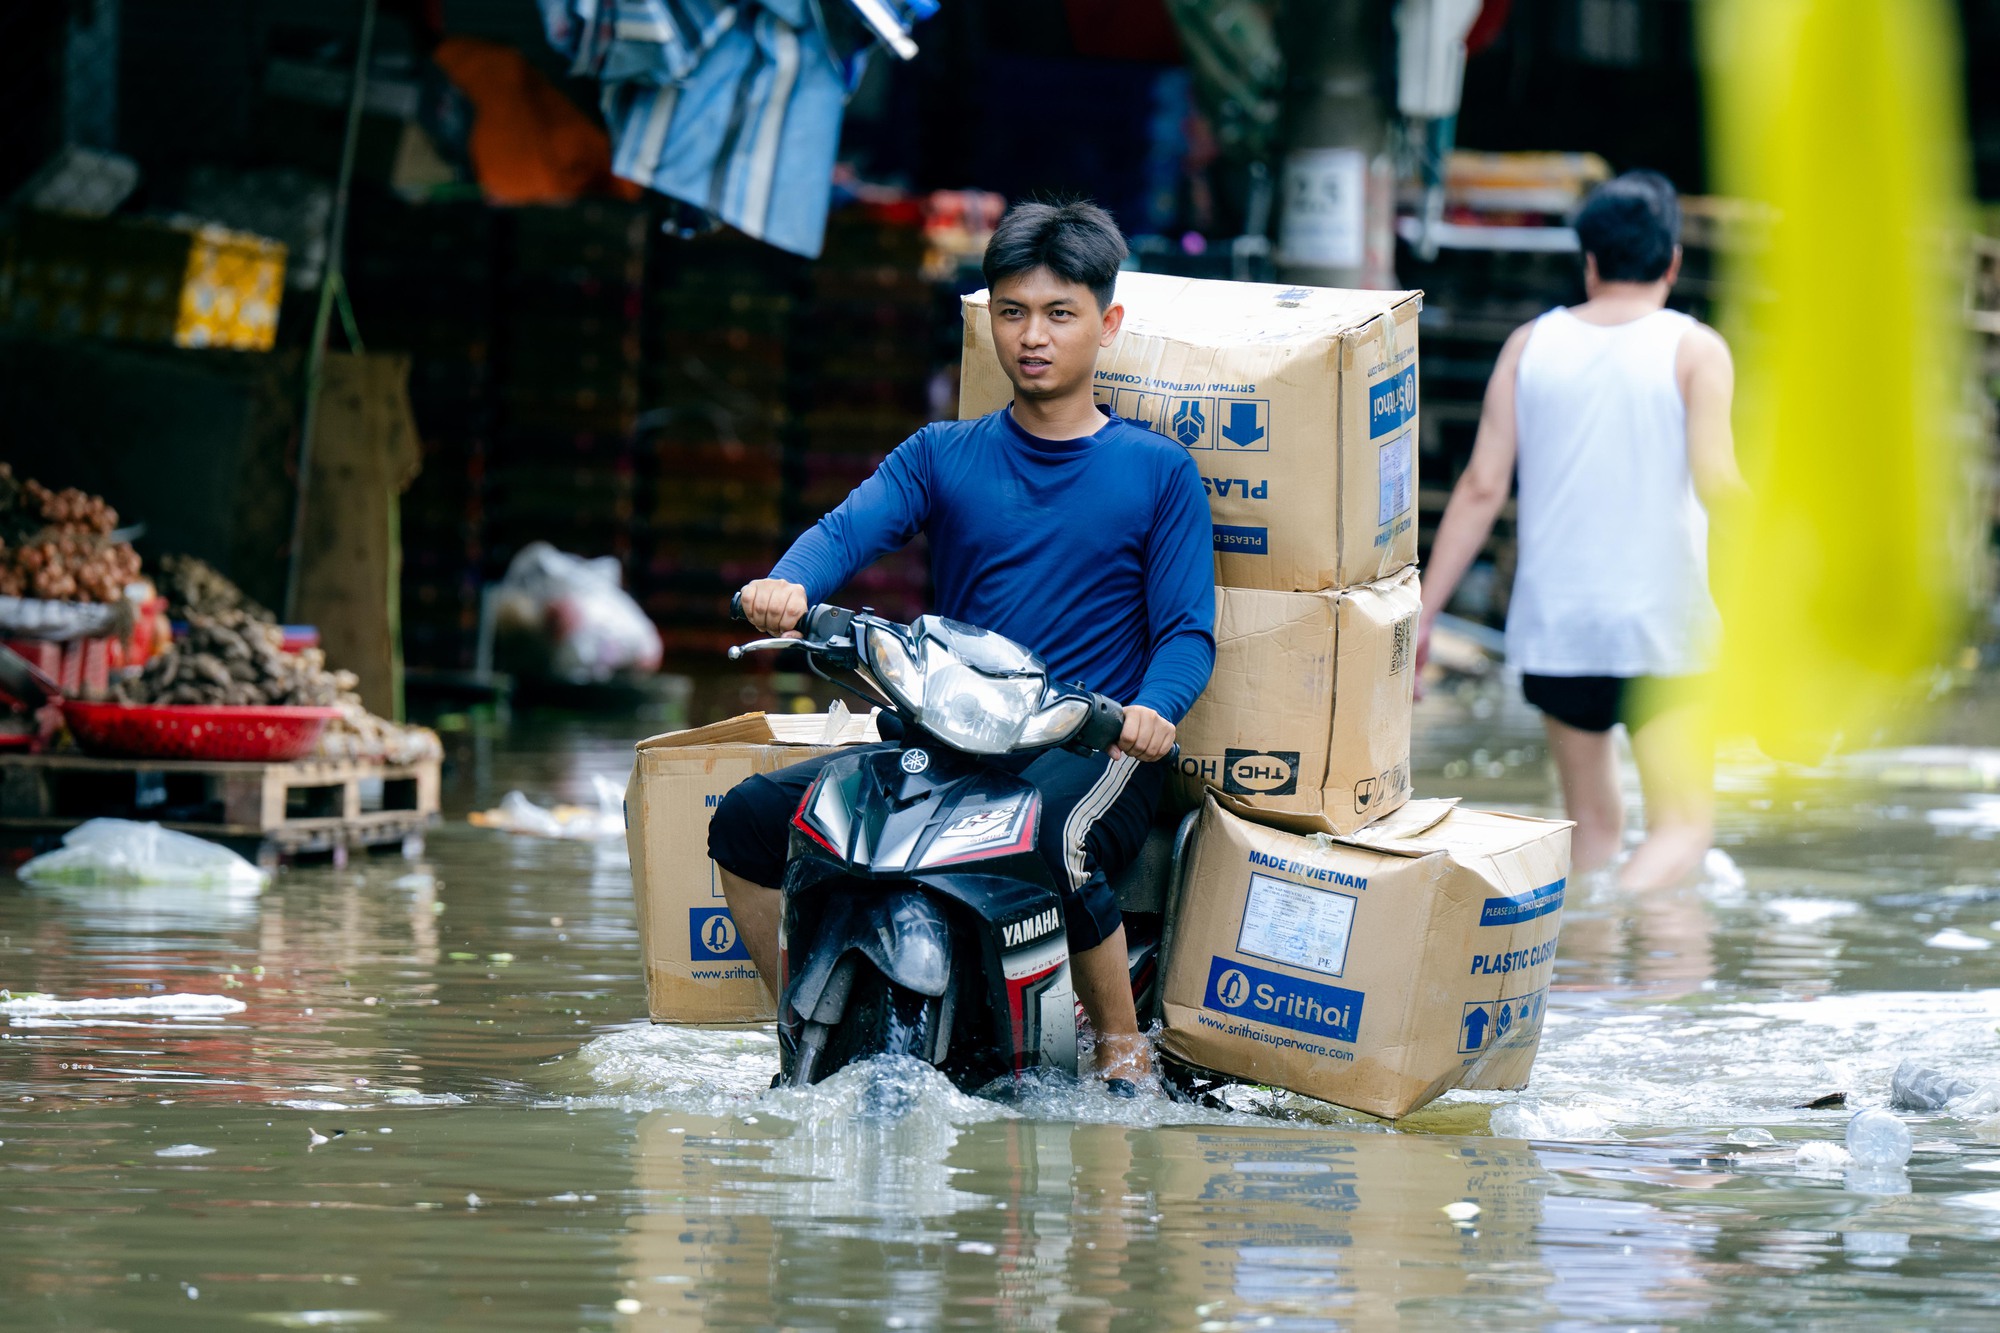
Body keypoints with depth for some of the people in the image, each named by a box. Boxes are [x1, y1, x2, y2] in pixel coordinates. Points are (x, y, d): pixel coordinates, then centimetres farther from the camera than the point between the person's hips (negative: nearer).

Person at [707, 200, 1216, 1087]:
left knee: (1049, 838, -38)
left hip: (1091, 750, -4)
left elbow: (1188, 630, -1)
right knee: (751, 818, -9)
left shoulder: (1157, 472, 6)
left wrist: (1153, 711, -24)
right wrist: (789, 586, -30)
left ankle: (1121, 1047, -13)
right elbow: (850, 528, -5)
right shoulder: (943, 456, 12)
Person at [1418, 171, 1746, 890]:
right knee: (1681, 825, 0)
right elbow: (1715, 482, -15)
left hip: (1554, 622, 3)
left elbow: (1482, 487, 0)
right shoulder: (1694, 351, -4)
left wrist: (1422, 612, 2)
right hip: (1662, 626, -3)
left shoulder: (1530, 345, 5)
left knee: (1593, 823, 17)